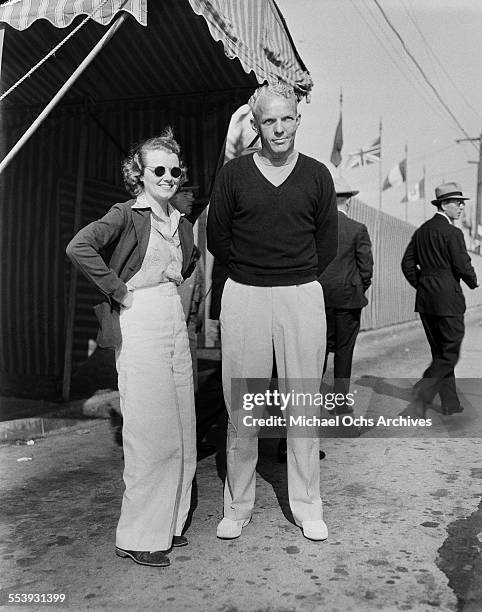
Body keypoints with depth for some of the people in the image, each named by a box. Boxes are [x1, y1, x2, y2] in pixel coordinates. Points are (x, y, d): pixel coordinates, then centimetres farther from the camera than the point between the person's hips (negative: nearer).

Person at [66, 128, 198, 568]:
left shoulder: (181, 224, 15)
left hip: (176, 324, 7)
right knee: (151, 433, -4)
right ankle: (137, 537, 12)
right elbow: (79, 247, -22)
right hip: (139, 326, -7)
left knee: (181, 430, 11)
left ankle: (169, 523, 28)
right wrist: (117, 289, -16)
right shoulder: (127, 215, -6)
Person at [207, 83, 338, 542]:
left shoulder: (317, 175, 7)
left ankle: (307, 508, 20)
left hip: (302, 297, 1)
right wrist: (253, 272, 11)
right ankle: (237, 507, 19)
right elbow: (216, 239, 8)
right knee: (241, 407, 4)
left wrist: (296, 278, 10)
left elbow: (327, 245, 11)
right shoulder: (233, 174, 4)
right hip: (244, 297, 0)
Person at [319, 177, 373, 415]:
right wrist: (360, 290, 10)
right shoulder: (358, 229, -7)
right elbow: (366, 266, -6)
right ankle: (340, 402, 13)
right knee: (344, 350, 6)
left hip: (320, 297, 3)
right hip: (348, 297, -2)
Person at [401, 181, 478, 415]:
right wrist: (473, 282, 5)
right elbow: (463, 266, -14)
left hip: (425, 300, 8)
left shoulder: (421, 231, 10)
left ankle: (450, 403, 20)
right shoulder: (452, 232, -12)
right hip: (448, 299, -8)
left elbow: (407, 264, 10)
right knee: (450, 353, 1)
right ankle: (423, 391, -13)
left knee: (439, 352, 13)